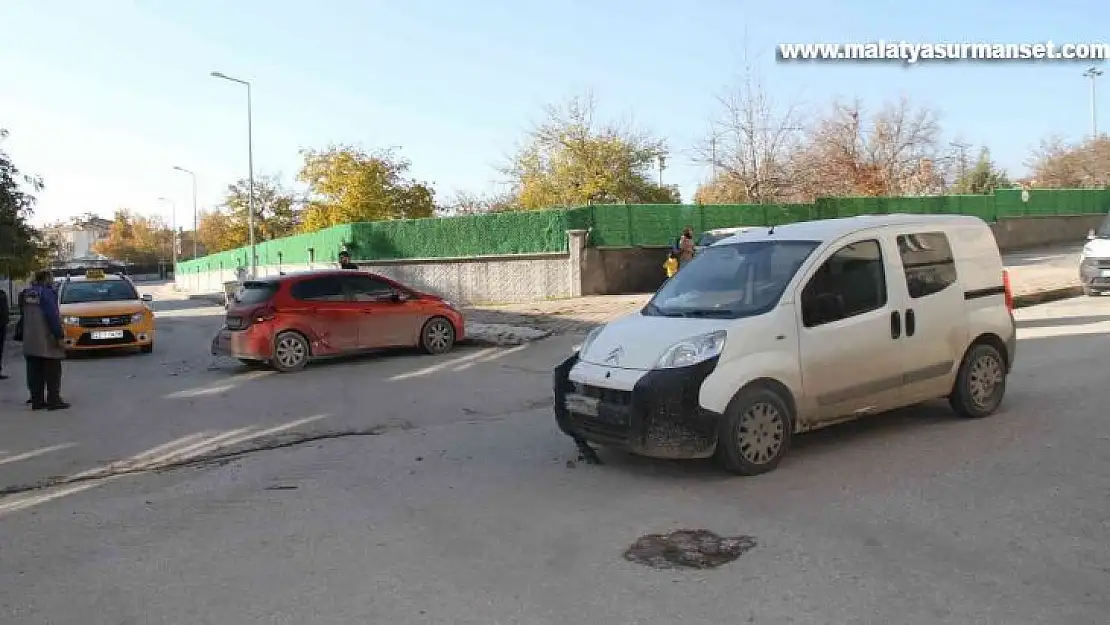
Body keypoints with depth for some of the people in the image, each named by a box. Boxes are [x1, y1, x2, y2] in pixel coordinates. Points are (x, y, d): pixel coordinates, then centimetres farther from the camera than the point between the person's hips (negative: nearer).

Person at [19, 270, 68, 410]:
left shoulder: (25, 294, 12)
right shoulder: (47, 293, -14)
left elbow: (23, 316, 19)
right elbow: (53, 316, -19)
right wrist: (60, 336, -18)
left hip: (30, 341, 8)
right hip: (47, 341, -8)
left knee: (35, 371, 11)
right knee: (52, 371, -1)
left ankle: (37, 400, 14)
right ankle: (53, 400, -1)